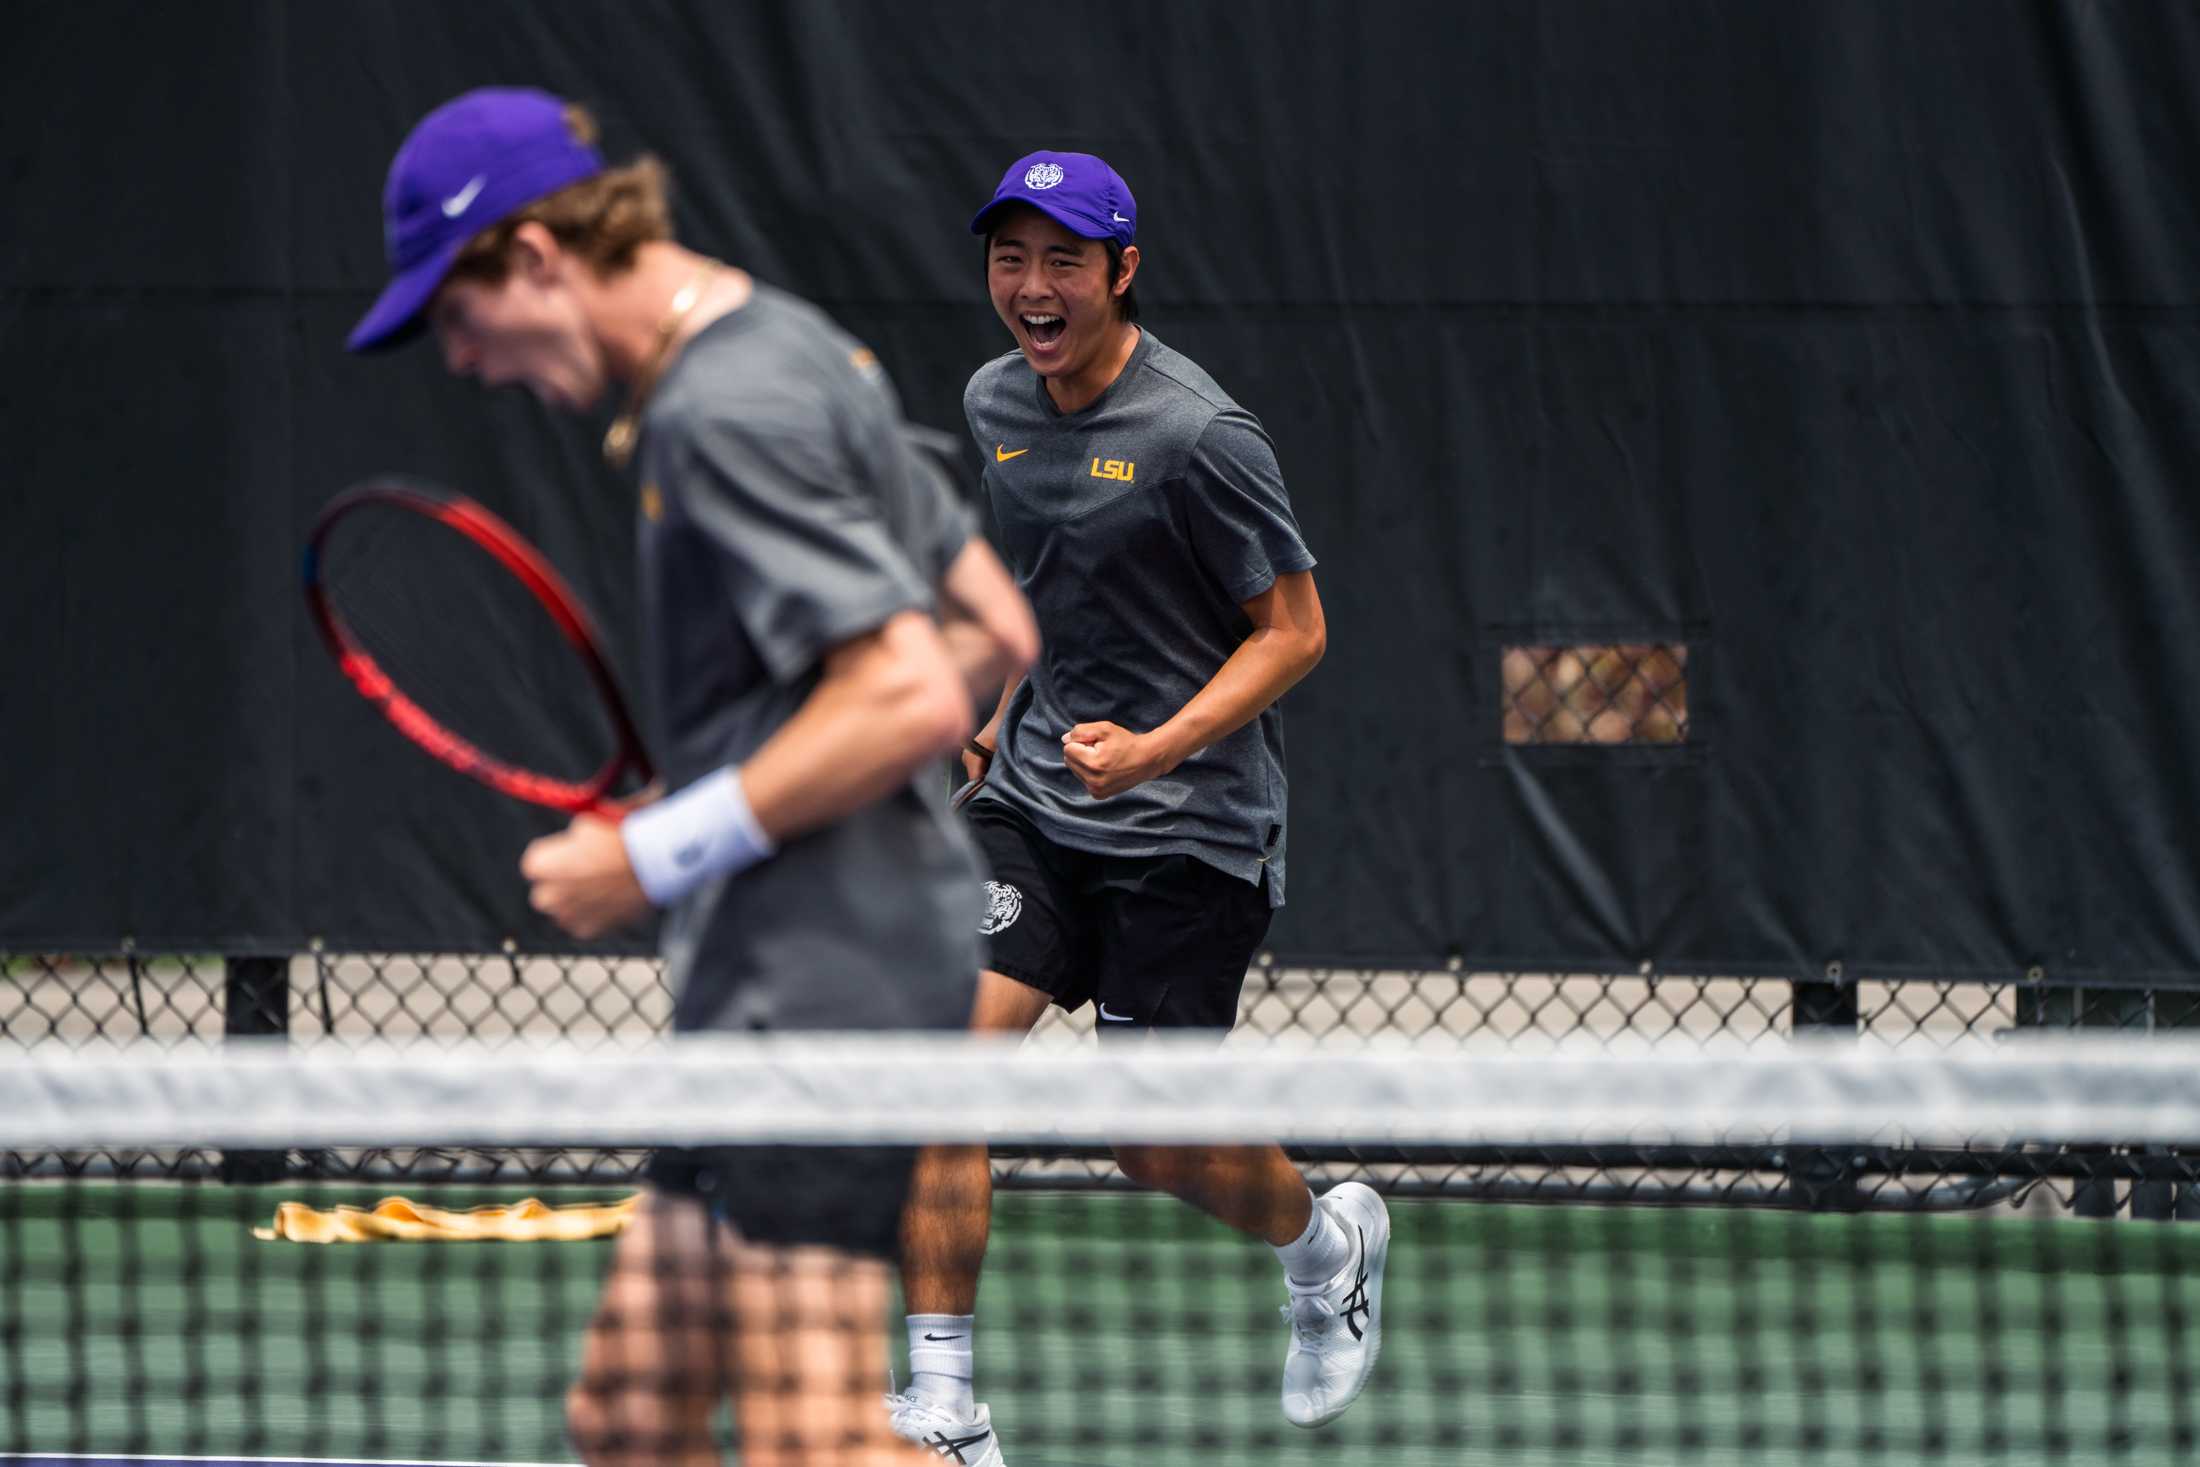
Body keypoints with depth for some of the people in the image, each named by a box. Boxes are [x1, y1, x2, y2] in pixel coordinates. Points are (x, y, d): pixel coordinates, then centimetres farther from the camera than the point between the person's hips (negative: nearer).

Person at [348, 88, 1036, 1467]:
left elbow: (910, 696, -22)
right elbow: (995, 630, 22)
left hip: (820, 982, -11)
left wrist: (658, 855, -15)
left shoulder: (724, 411, -15)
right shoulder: (801, 355, 17)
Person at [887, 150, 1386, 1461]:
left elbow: (1293, 629, -12)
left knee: (1155, 1144, 0)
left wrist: (1154, 748, -23)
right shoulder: (996, 406, 5)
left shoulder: (1200, 438, -17)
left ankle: (1328, 1244, 35)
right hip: (1034, 803, 6)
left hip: (1188, 825, -6)